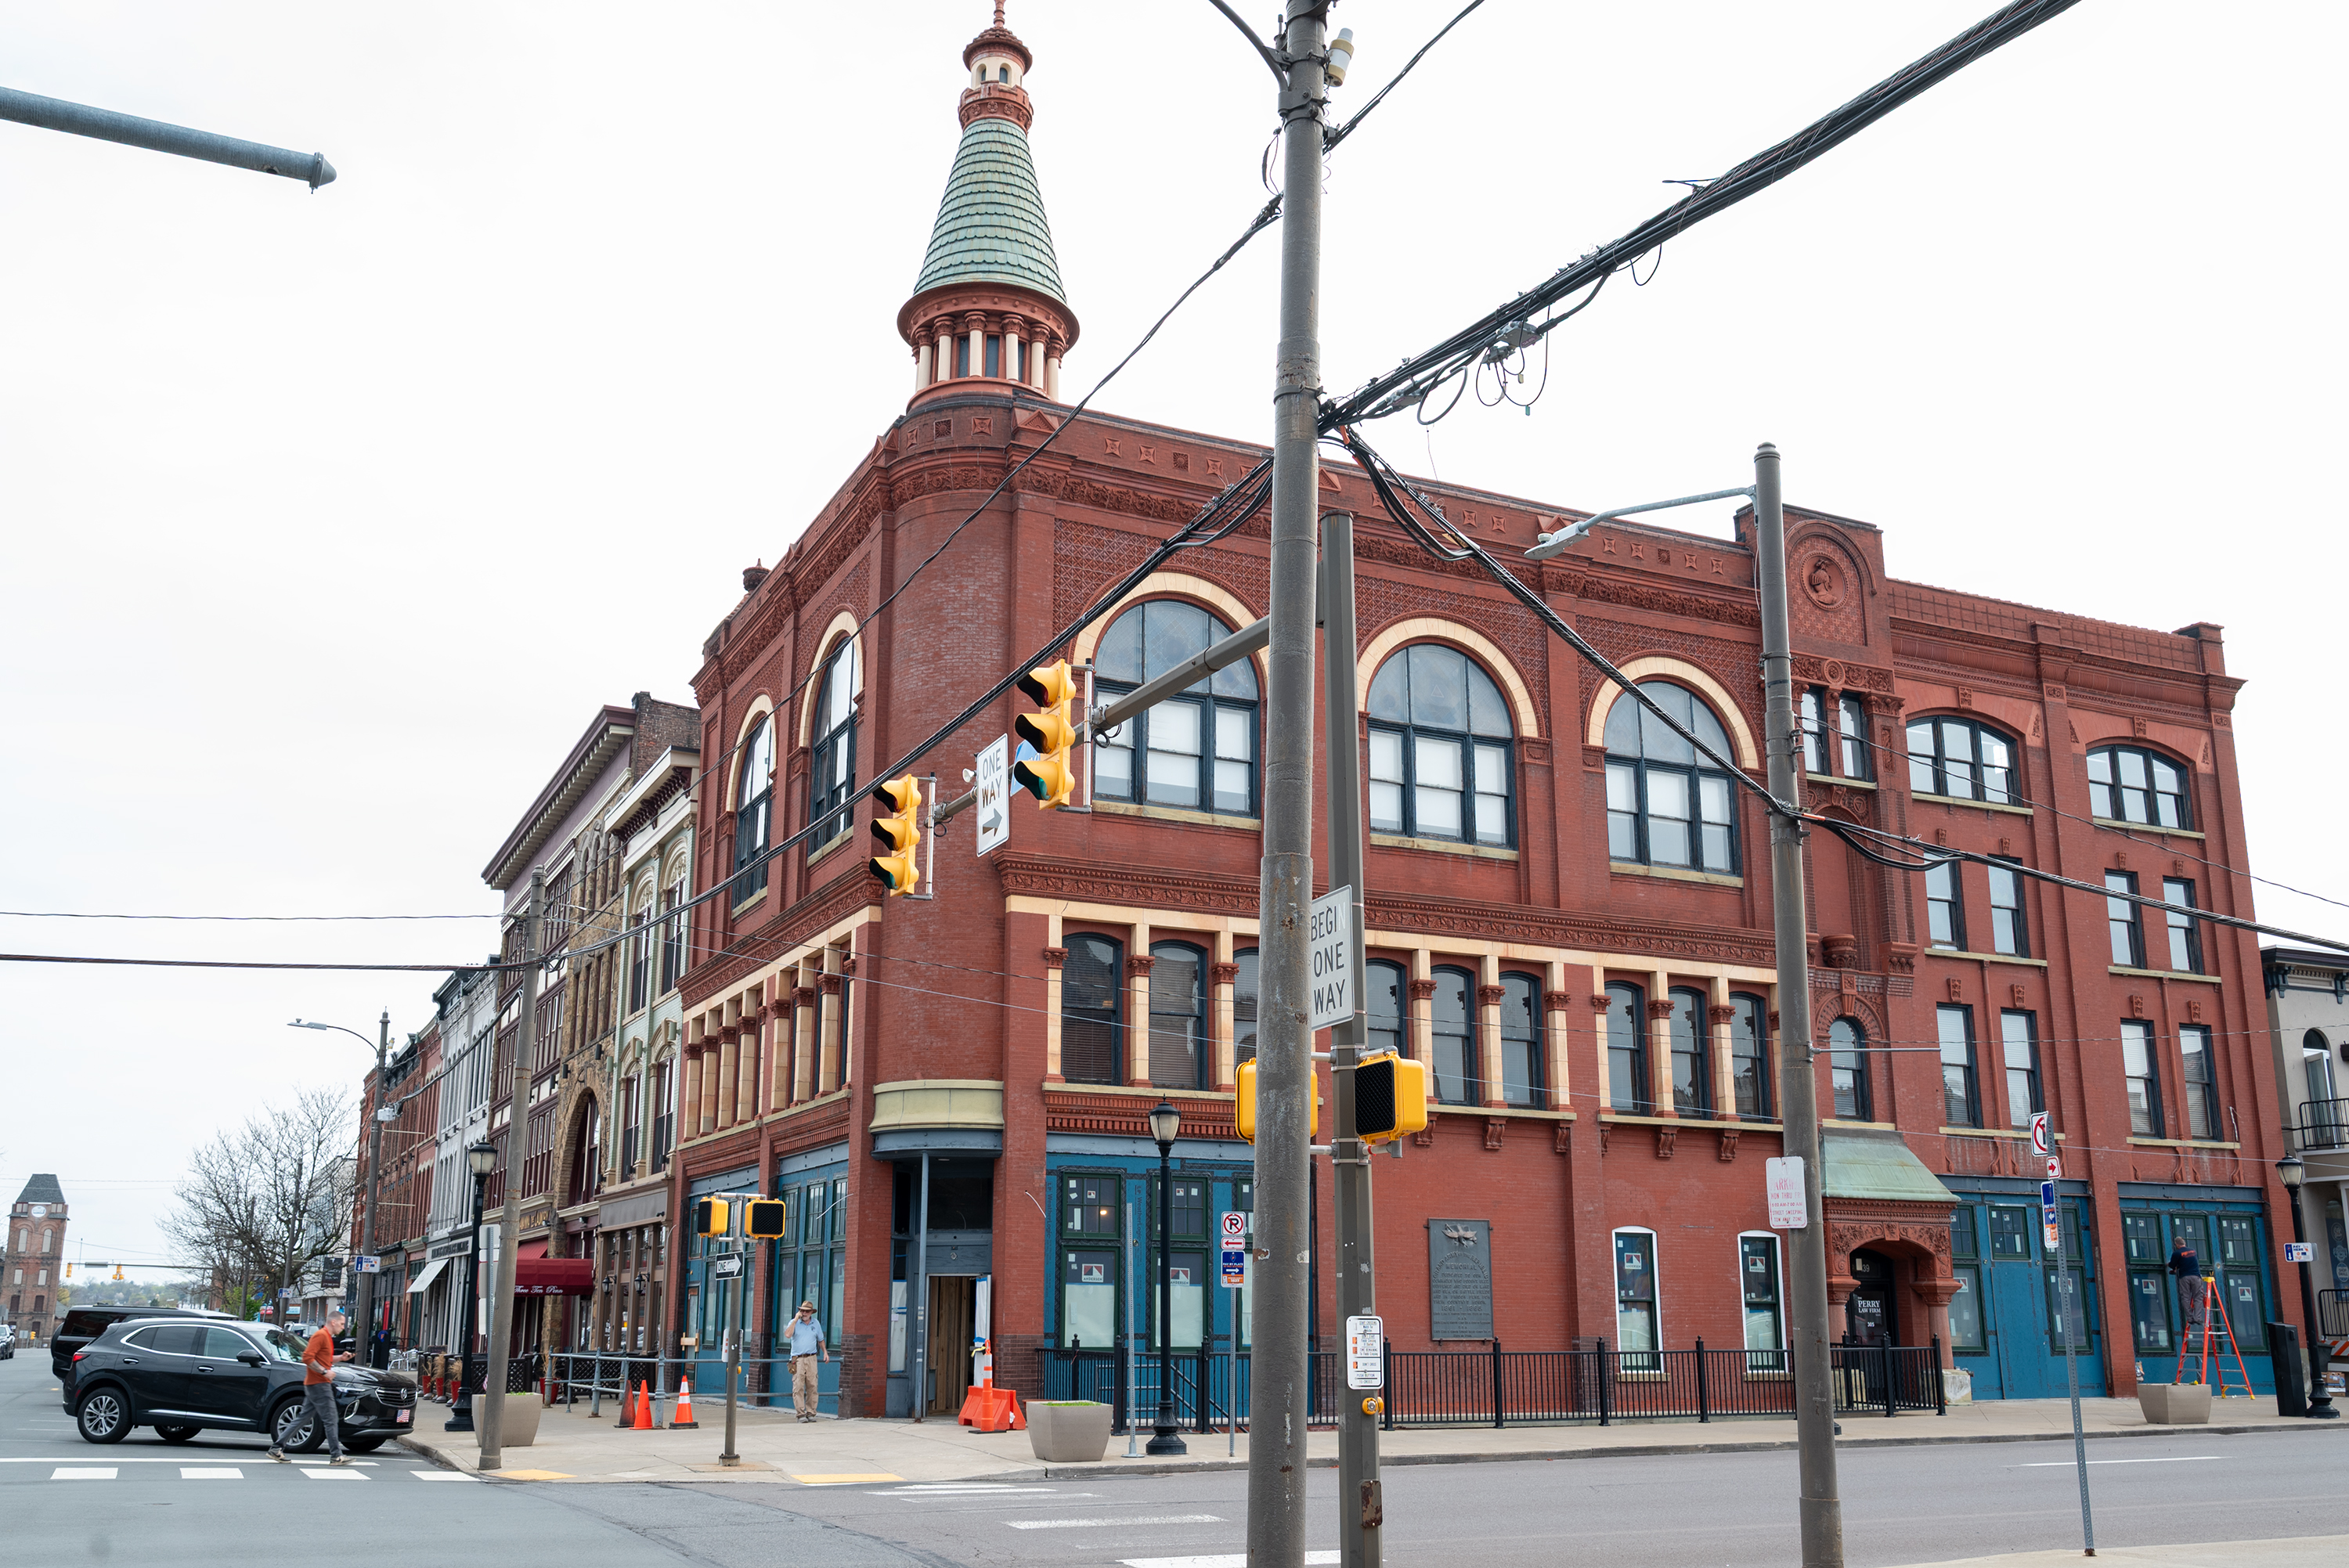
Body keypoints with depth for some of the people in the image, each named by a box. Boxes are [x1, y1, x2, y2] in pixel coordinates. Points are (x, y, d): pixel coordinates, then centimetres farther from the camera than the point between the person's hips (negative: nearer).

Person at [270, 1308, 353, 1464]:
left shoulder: (327, 1337, 18)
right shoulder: (320, 1336, -13)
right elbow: (307, 1357, -21)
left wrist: (340, 1358, 15)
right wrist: (324, 1372, -21)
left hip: (313, 1386, 10)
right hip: (319, 1384, -10)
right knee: (331, 1420, -7)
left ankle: (276, 1448, 14)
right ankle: (336, 1456, -5)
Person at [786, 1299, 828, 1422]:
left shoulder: (816, 1324, 13)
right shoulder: (794, 1323, 4)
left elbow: (820, 1339, 25)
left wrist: (825, 1352, 16)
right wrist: (796, 1320, -14)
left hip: (811, 1358, 2)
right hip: (798, 1359, -2)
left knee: (812, 1386, -2)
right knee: (798, 1387, -9)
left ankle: (811, 1413, 3)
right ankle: (801, 1413, -8)